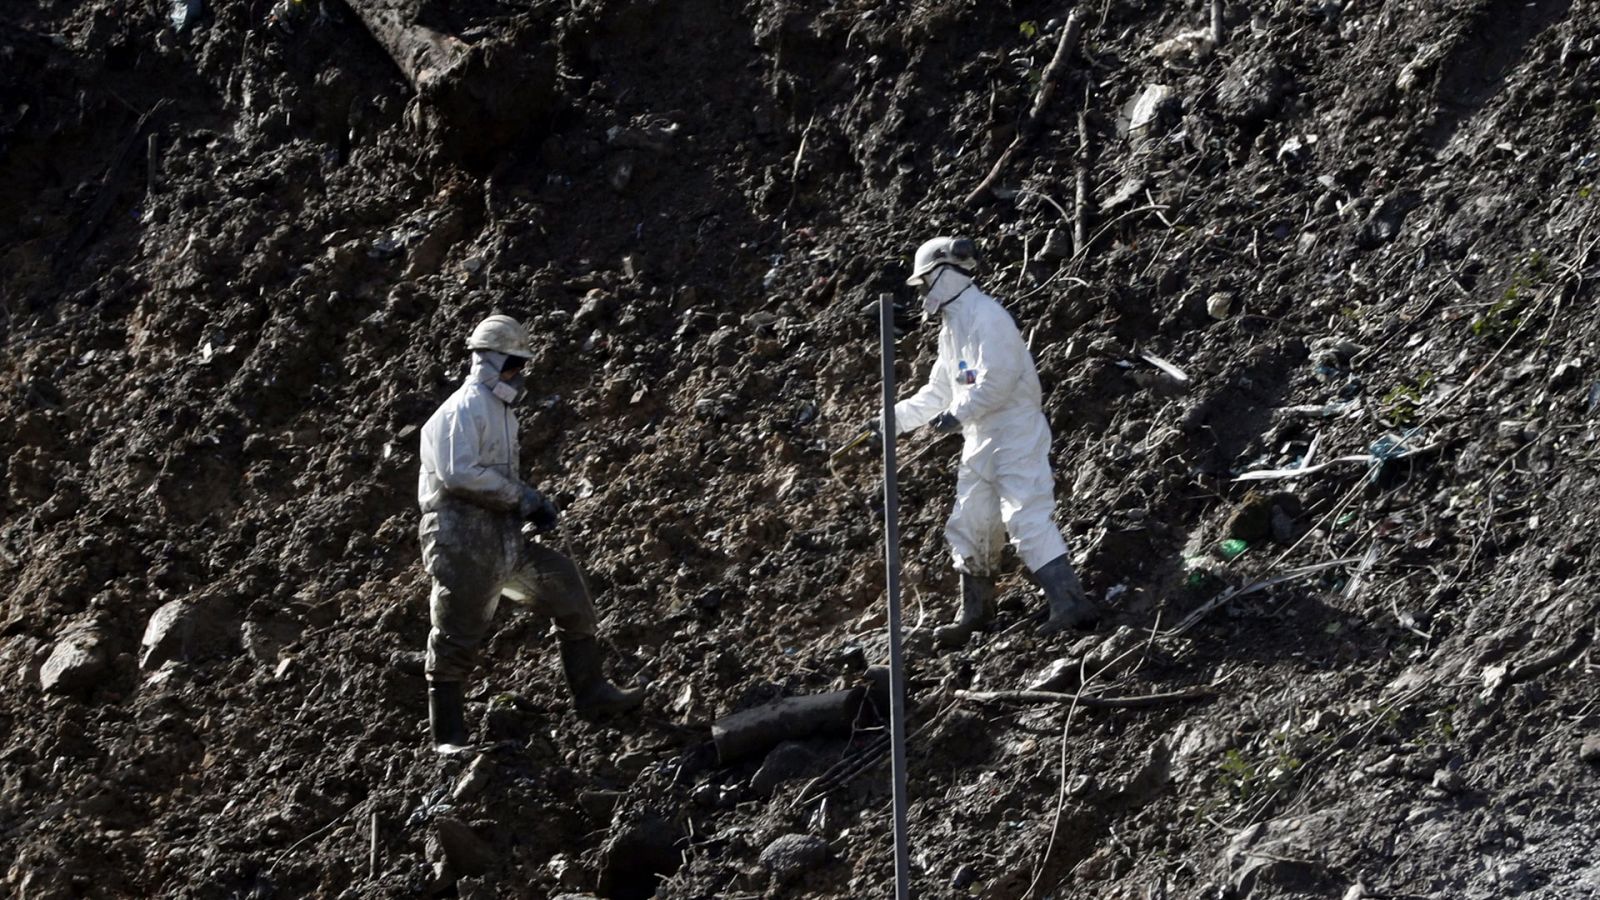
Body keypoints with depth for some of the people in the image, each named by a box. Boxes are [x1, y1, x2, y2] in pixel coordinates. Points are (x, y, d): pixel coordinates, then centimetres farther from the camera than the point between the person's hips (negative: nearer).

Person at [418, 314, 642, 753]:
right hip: (464, 539, -9)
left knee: (565, 586, 7)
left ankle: (590, 692, 13)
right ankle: (447, 737, 7)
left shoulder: (500, 411, 18)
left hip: (503, 536, 9)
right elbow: (458, 472, -25)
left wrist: (533, 501, 9)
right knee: (456, 638, -2)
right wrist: (519, 496, -17)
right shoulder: (465, 409, -13)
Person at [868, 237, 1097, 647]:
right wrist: (894, 419, 20)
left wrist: (957, 414, -21)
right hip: (981, 441, 10)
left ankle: (1071, 603, -22)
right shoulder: (951, 327, 19)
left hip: (1014, 432, -10)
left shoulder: (985, 315, -13)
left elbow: (998, 379, -24)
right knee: (969, 528, 12)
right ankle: (975, 614, 21)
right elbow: (939, 391, 26)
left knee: (1027, 519, -19)